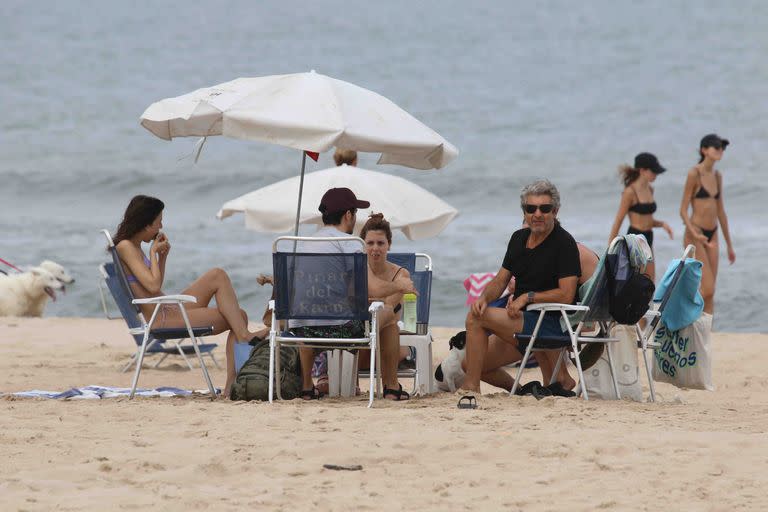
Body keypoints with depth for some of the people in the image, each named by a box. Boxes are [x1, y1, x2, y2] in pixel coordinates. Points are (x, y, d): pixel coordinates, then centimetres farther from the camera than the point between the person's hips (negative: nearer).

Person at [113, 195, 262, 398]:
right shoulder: (125, 247, -13)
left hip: (169, 311, 10)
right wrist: (153, 252, -9)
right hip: (161, 319, -10)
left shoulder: (135, 247, 18)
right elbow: (153, 286, -22)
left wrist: (162, 256, 14)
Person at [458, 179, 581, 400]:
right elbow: (500, 280, 12)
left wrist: (528, 297, -18)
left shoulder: (564, 243, -13)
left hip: (548, 323, -9)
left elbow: (566, 295, -20)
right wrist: (484, 297, -9)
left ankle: (471, 386, -17)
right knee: (469, 364, 7)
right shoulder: (519, 238, 11)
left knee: (475, 318, -22)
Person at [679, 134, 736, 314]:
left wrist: (729, 244, 18)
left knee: (710, 294, 4)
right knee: (707, 290, -13)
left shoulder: (717, 176, 10)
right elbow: (683, 210, -12)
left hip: (711, 236, 7)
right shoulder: (694, 174, -12)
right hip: (694, 237, -7)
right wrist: (695, 234, -27)